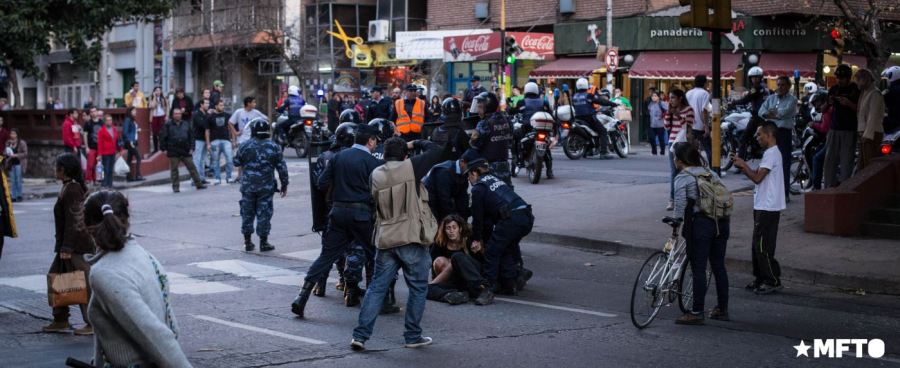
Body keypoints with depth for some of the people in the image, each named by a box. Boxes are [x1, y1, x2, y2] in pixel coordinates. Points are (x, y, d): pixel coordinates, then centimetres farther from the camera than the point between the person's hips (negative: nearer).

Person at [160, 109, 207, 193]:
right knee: (174, 169, 1)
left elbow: (191, 136, 15)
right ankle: (175, 186, 8)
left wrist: (191, 148, 7)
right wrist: (164, 149, -5)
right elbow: (162, 137, 0)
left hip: (185, 151, 3)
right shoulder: (168, 125, 1)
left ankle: (198, 184, 7)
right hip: (173, 152, -3)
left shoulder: (186, 125, 12)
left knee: (192, 168, 3)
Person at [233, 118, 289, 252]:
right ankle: (263, 242, 7)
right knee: (264, 214, 5)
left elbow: (236, 162, 6)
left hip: (248, 186, 1)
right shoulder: (274, 147, -4)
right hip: (266, 186, -1)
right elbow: (282, 168, -2)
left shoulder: (244, 146, -4)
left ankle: (248, 241, 15)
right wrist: (284, 185, 7)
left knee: (247, 213, 11)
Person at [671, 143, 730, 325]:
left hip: (700, 223, -6)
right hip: (721, 223, 7)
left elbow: (680, 207, -10)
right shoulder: (710, 173, 16)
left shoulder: (682, 178, -3)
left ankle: (697, 313, -1)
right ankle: (722, 309, 20)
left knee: (698, 269, -2)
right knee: (719, 267, 13)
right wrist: (724, 223, 18)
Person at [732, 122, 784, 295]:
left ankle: (773, 281, -2)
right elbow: (758, 176, 17)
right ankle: (761, 278, 21)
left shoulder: (771, 154, -16)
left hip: (768, 208, -10)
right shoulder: (770, 153, 17)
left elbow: (757, 178, -19)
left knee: (763, 246, -7)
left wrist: (743, 165, -7)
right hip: (763, 206, 10)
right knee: (758, 245, 14)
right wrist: (743, 166, 6)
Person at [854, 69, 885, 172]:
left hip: (871, 134, -10)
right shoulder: (864, 93, 19)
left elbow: (873, 116, -17)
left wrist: (867, 134, -21)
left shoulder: (875, 94, -10)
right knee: (862, 166, 13)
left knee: (870, 165, -12)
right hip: (864, 134, 10)